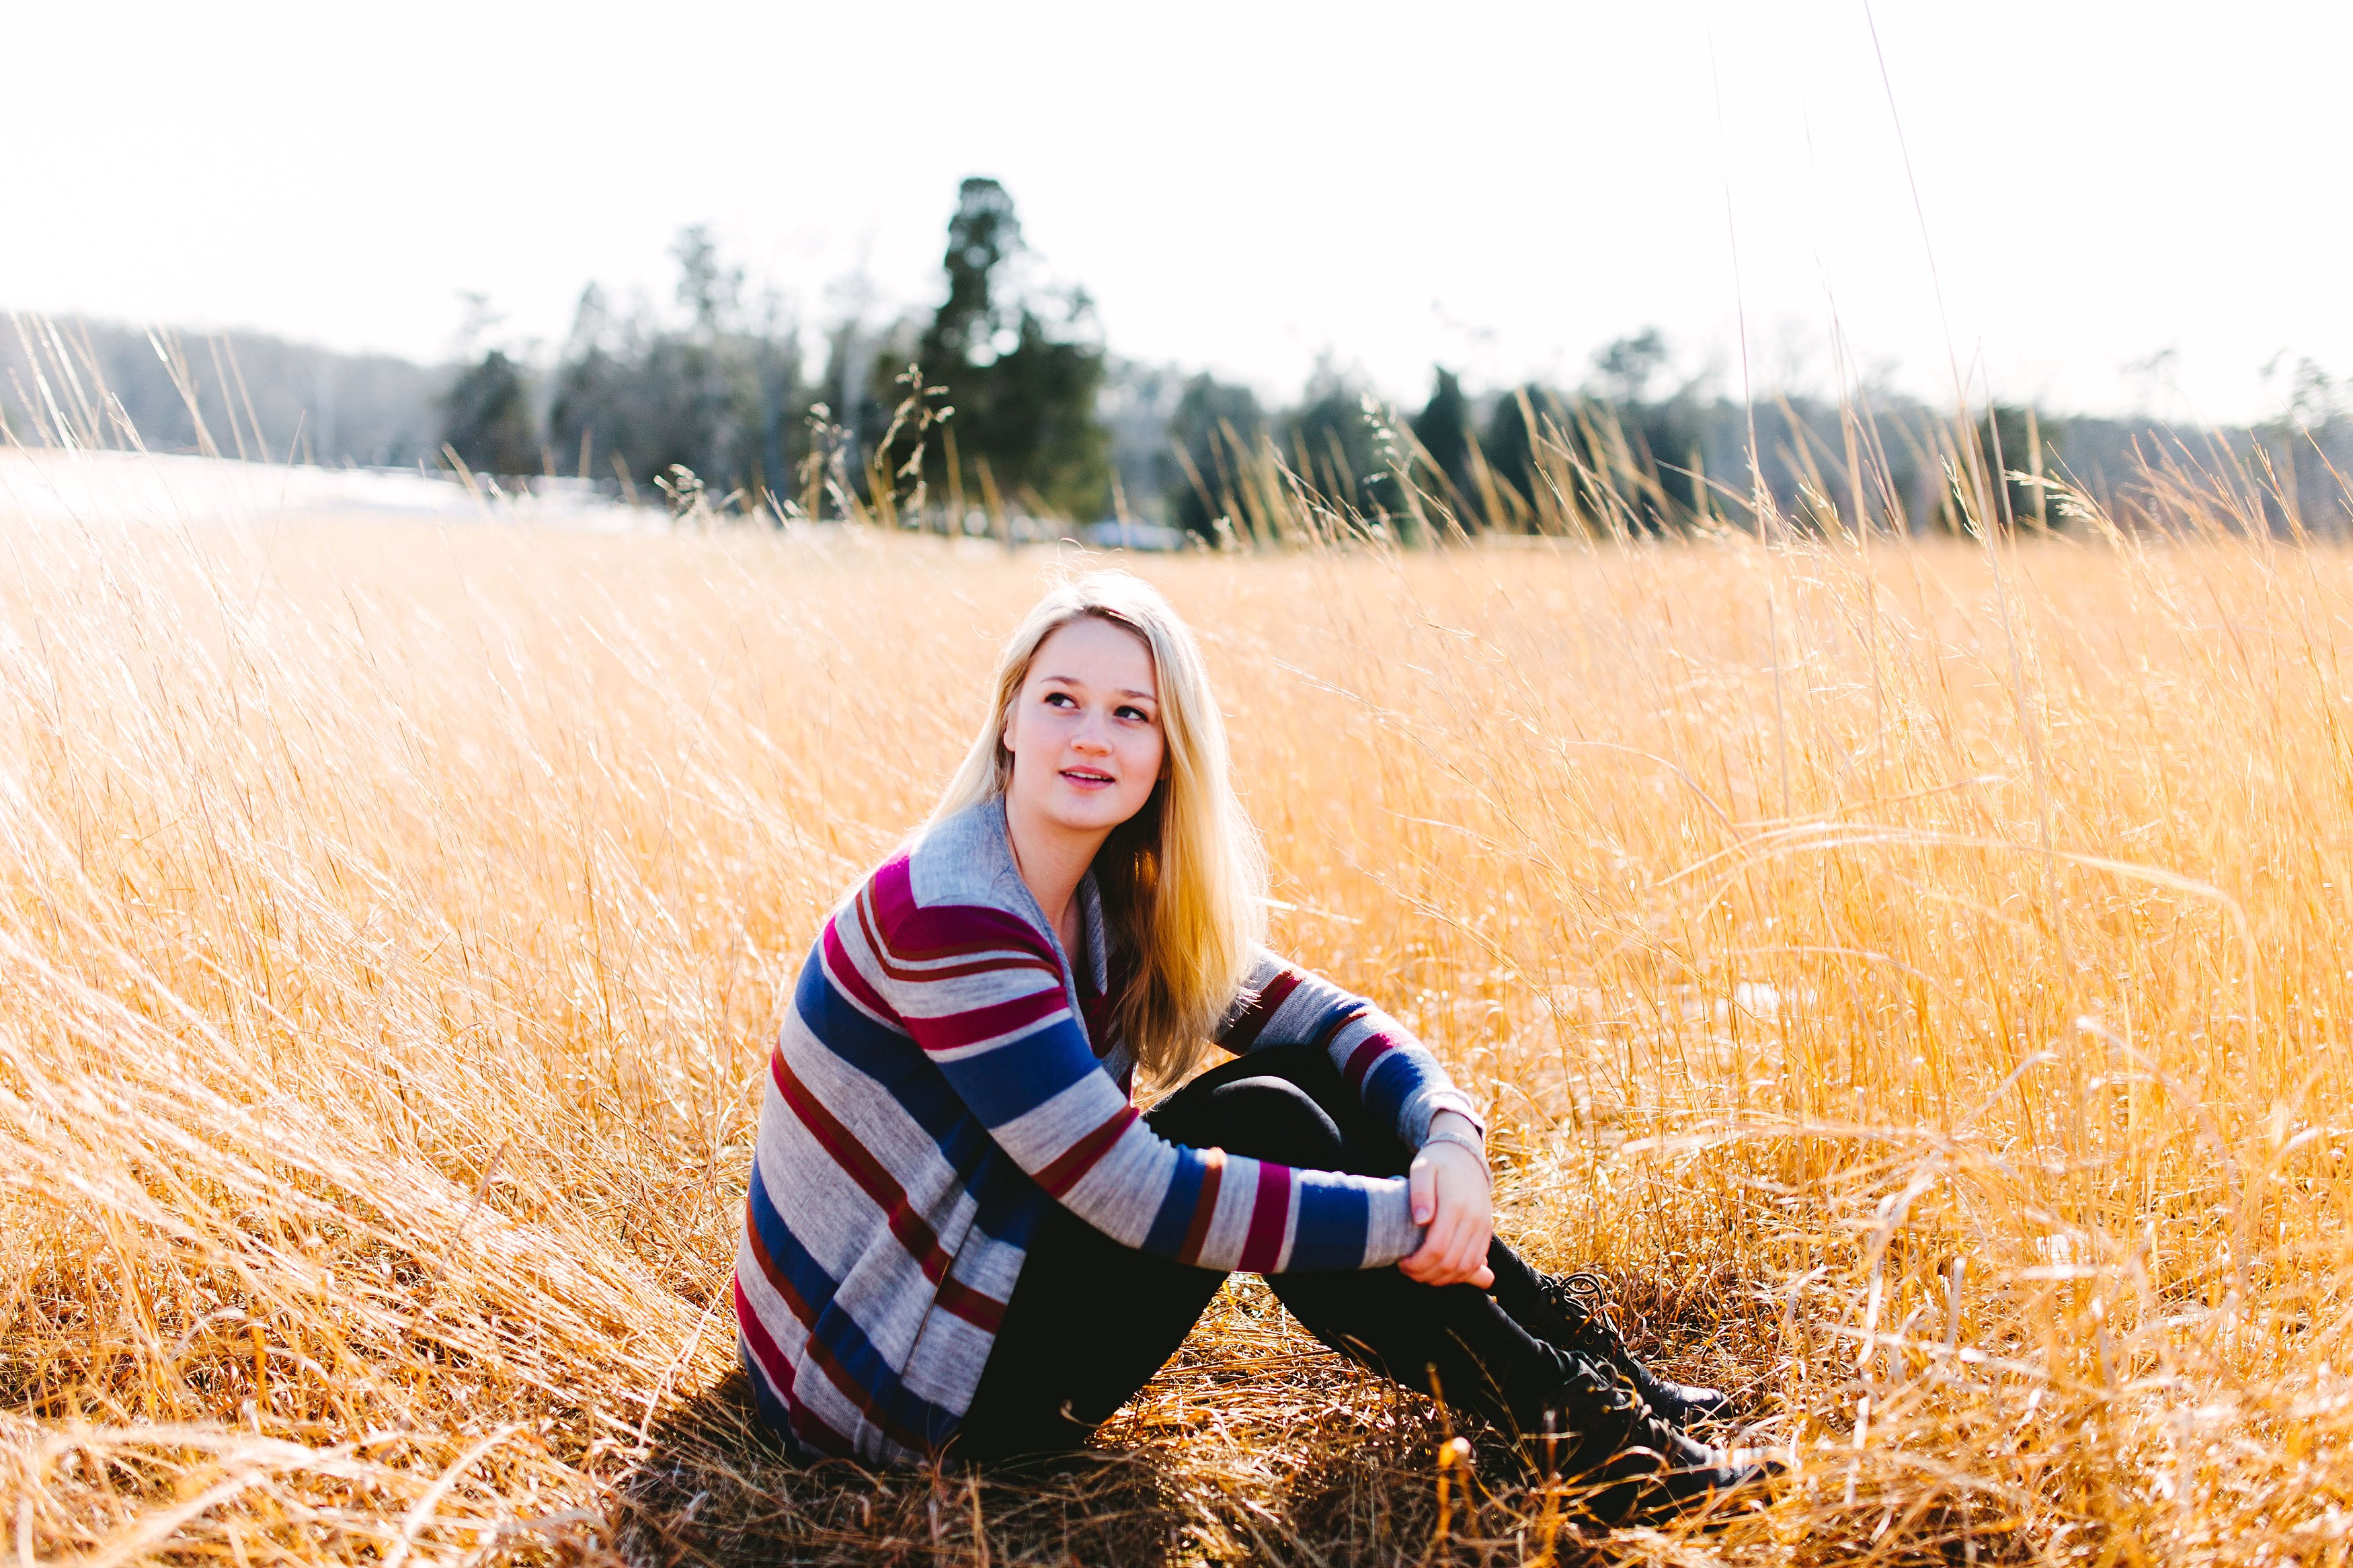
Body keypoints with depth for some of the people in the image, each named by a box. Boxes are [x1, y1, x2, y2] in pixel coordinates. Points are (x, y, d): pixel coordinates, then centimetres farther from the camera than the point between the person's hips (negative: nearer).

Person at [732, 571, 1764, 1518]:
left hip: (974, 1285, 8)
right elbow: (1130, 1193, -28)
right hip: (883, 1384, -8)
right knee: (1260, 1126, -18)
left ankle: (1580, 1360, 3)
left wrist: (1448, 1137, -19)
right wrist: (1403, 1219, -24)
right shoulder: (950, 918, -24)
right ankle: (1572, 1424, -7)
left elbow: (1319, 1019, 1)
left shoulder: (1118, 903, 3)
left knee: (1301, 1077, -3)